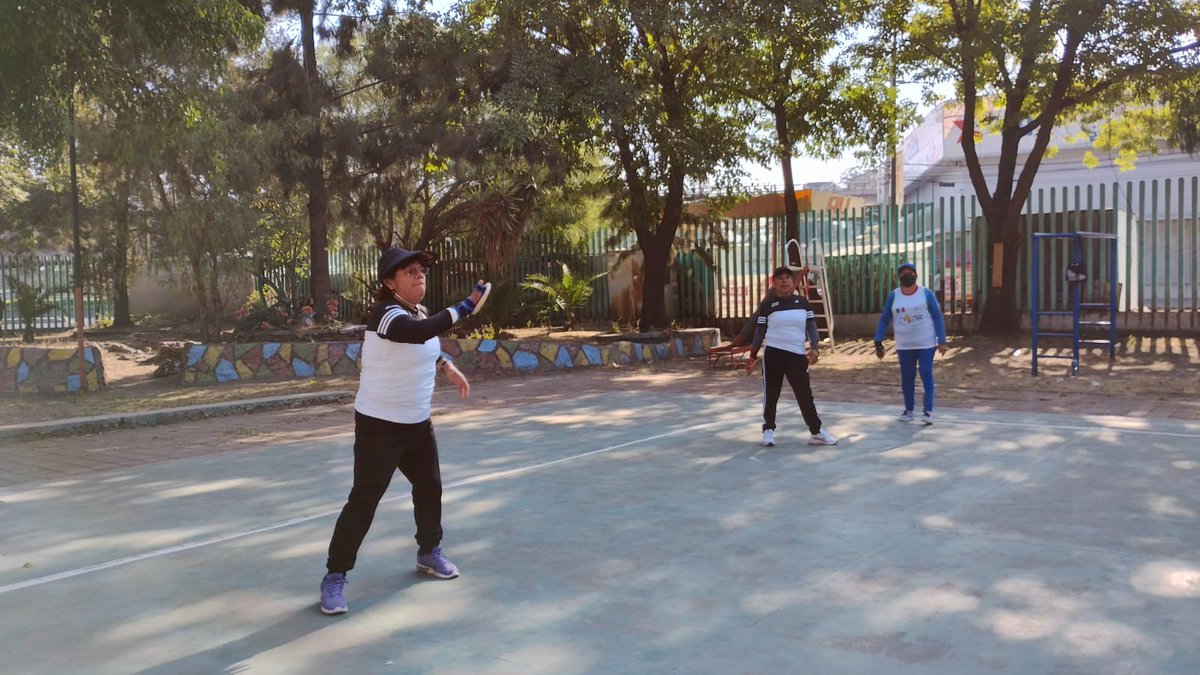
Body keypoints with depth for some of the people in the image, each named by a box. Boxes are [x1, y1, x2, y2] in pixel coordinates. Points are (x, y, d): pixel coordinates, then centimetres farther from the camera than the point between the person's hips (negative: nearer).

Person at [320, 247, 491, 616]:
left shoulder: (419, 312, 5)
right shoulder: (386, 314, -22)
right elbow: (420, 333, -44)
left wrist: (448, 367, 12)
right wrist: (465, 307, -41)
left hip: (417, 423, 9)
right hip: (379, 425, -8)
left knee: (430, 487, 19)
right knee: (364, 500, -8)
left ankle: (429, 552, 40)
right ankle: (335, 576, 4)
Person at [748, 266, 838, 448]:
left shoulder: (802, 301, 7)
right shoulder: (767, 304, 1)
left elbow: (811, 325, 7)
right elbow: (760, 330, 5)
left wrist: (814, 347, -8)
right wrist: (753, 354, 1)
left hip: (797, 355, 2)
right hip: (773, 353, -1)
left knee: (805, 394, 1)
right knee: (770, 393, 4)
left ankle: (816, 432, 8)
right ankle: (768, 430, 17)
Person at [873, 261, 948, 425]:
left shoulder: (926, 293, -5)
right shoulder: (893, 296, 0)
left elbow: (938, 317, -5)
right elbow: (884, 320, 4)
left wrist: (941, 341, -11)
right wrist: (878, 342, -2)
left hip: (926, 344, -2)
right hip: (904, 346, 3)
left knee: (926, 375, -5)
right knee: (906, 377, 9)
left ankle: (928, 411, 0)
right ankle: (908, 410, 21)